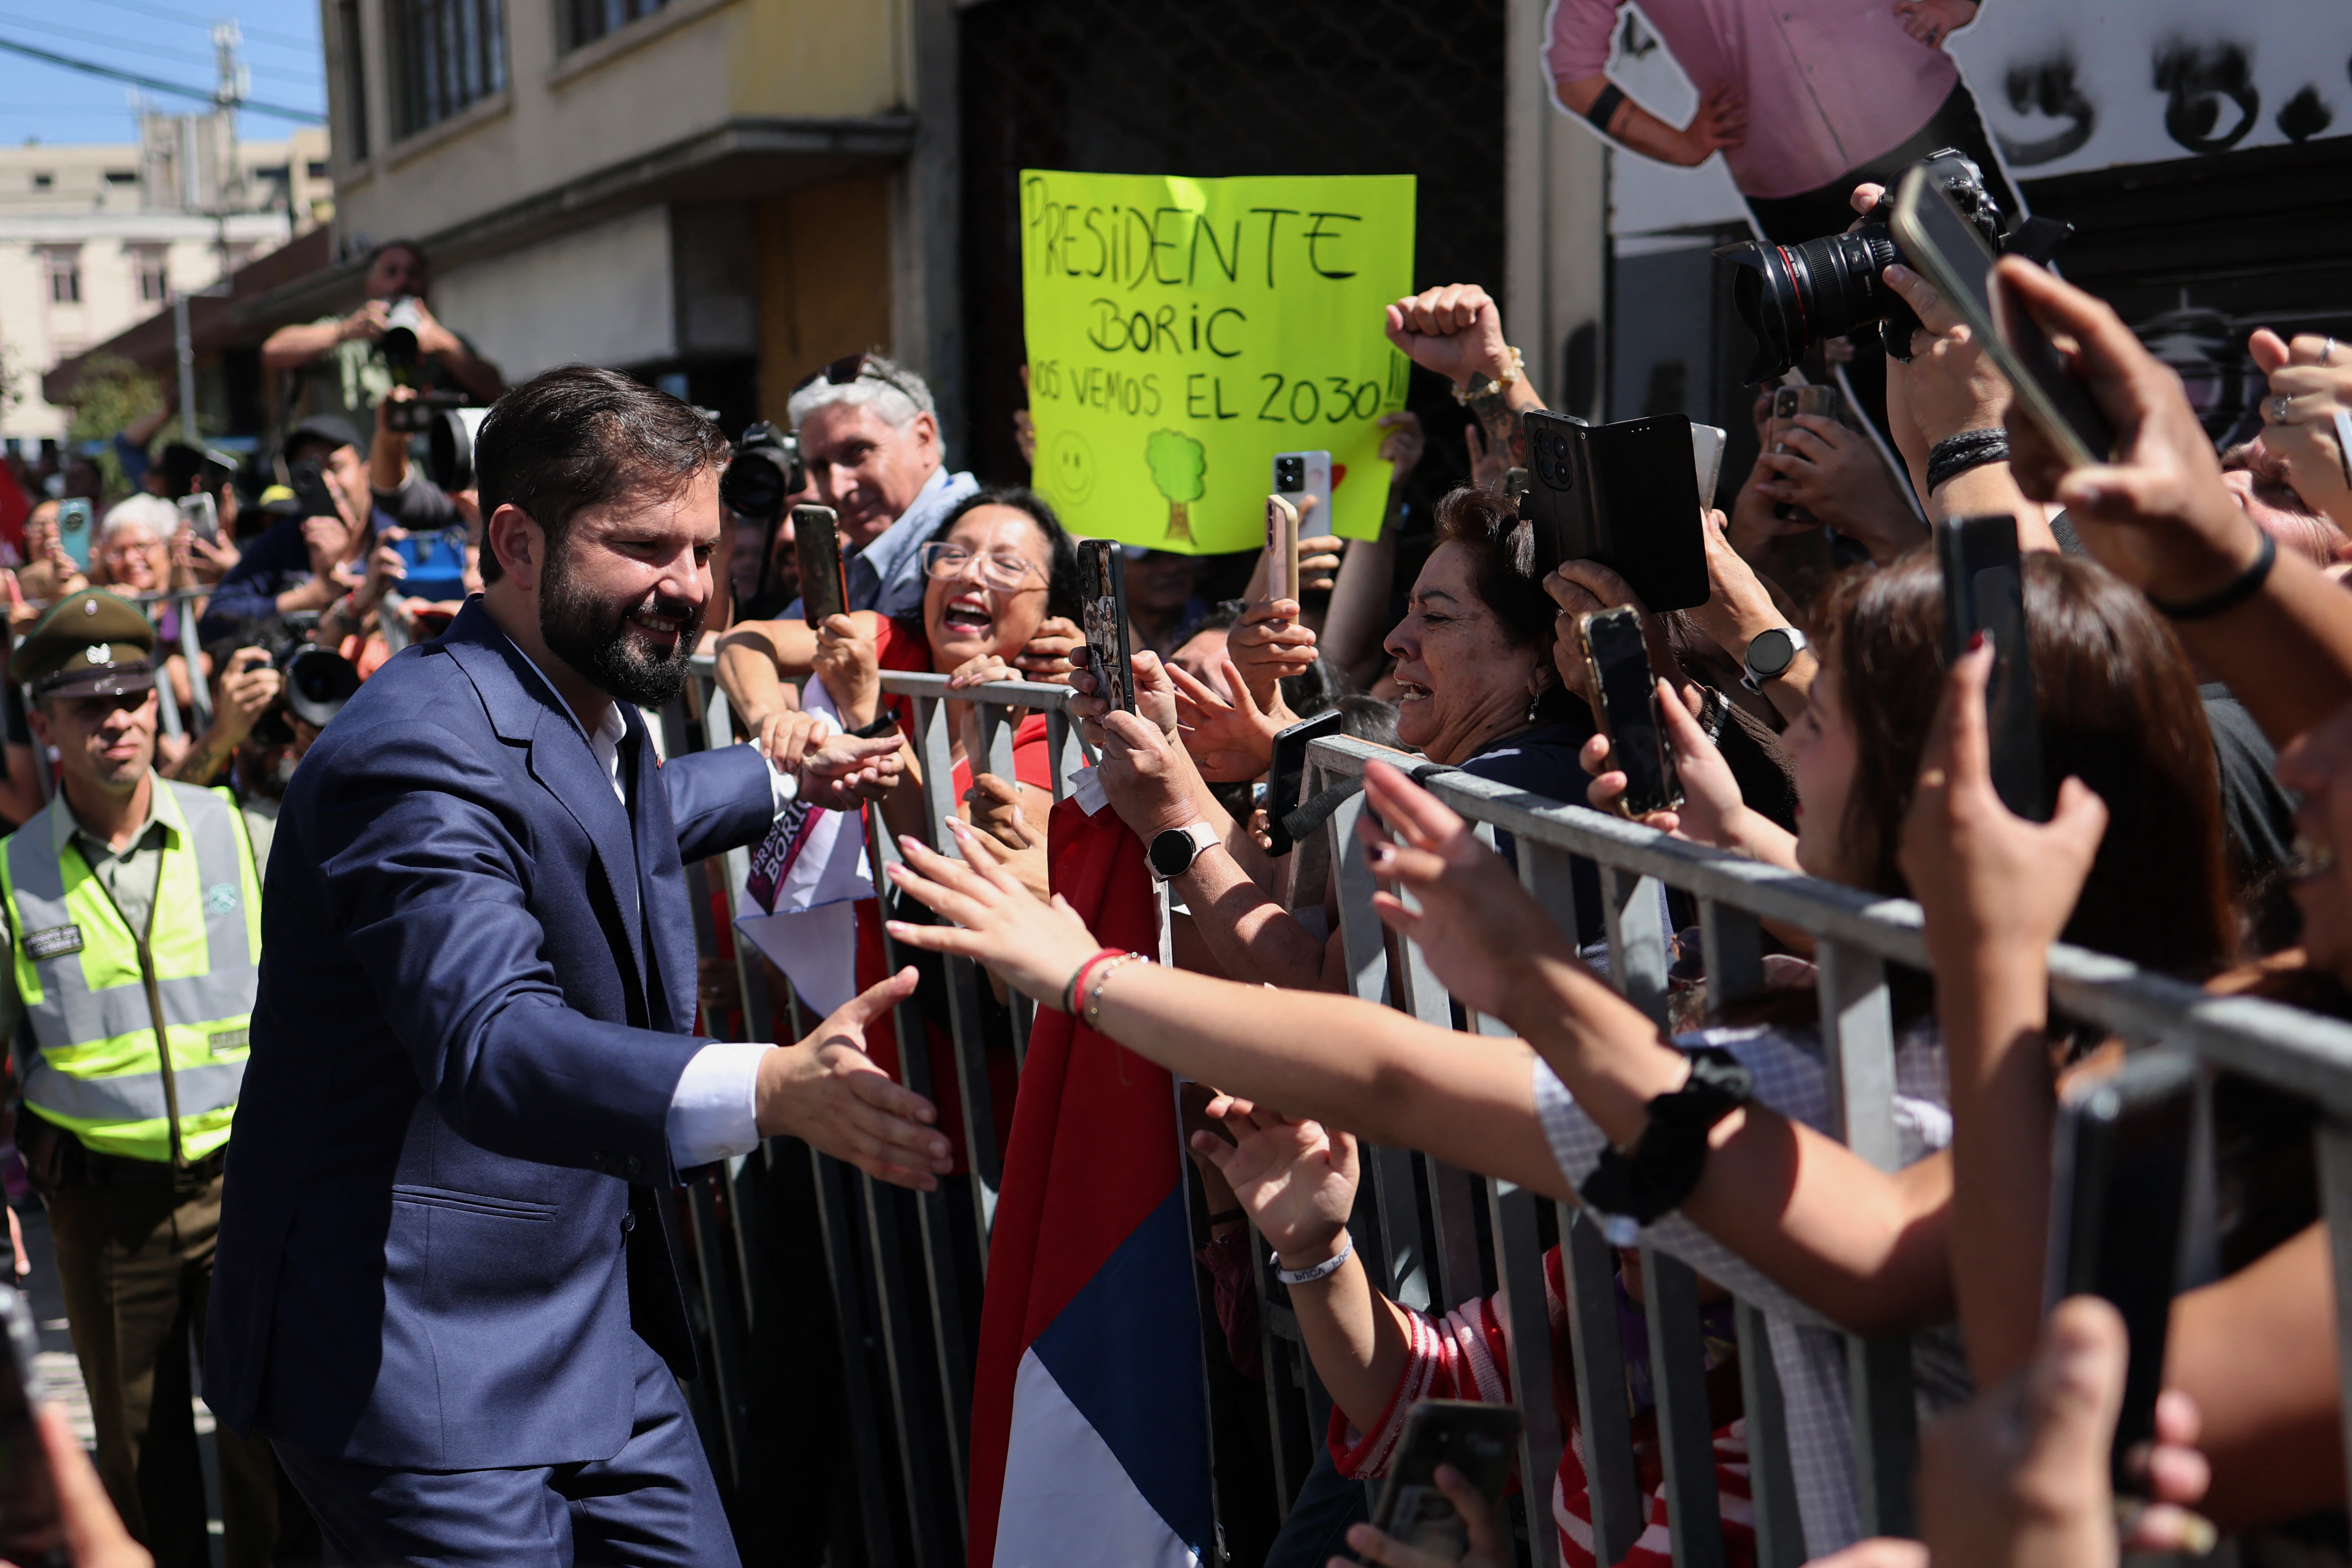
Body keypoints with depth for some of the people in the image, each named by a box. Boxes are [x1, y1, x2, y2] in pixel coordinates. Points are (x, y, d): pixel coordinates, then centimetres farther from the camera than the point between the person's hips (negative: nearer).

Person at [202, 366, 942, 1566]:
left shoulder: (594, 715, 8)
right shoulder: (423, 748, -23)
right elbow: (492, 1042, -38)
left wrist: (788, 782, 41)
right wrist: (770, 1089, -52)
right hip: (426, 1363, -9)